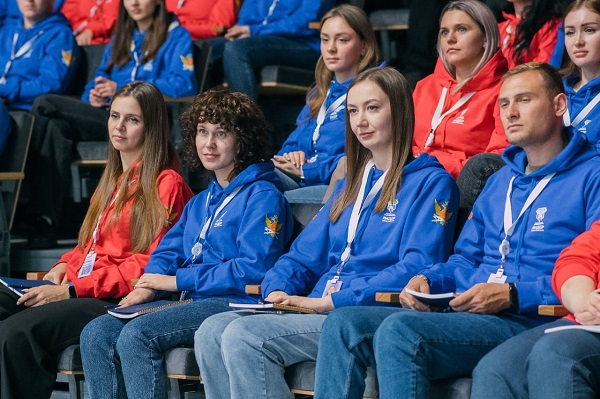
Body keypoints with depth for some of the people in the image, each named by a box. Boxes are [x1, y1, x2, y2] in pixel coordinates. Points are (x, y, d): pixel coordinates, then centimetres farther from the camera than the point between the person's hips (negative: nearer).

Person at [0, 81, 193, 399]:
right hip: (79, 287, 8)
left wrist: (72, 290, -17)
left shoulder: (166, 184, -4)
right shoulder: (114, 180, 24)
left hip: (122, 300, -8)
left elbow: (149, 264, -12)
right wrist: (64, 266, 6)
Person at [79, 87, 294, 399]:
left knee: (136, 334, -28)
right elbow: (168, 250, 22)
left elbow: (253, 269, -16)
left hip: (234, 303, -9)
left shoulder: (263, 197, -4)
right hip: (193, 302, 9)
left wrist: (178, 280, -12)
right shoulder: (201, 202, 25)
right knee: (97, 333, -10)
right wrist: (148, 286, -3)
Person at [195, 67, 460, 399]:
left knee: (243, 336, -26)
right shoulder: (354, 183, 25)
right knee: (212, 332, -14)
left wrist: (331, 300, -18)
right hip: (321, 310, 8)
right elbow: (304, 254, 24)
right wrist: (277, 289, 0)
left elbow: (417, 269, -14)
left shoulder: (430, 182, -1)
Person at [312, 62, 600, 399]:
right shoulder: (500, 181, 27)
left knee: (400, 330, -31)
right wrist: (428, 280, 9)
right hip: (470, 317, 8)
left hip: (531, 323, -8)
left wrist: (514, 294, -18)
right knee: (343, 324, -12)